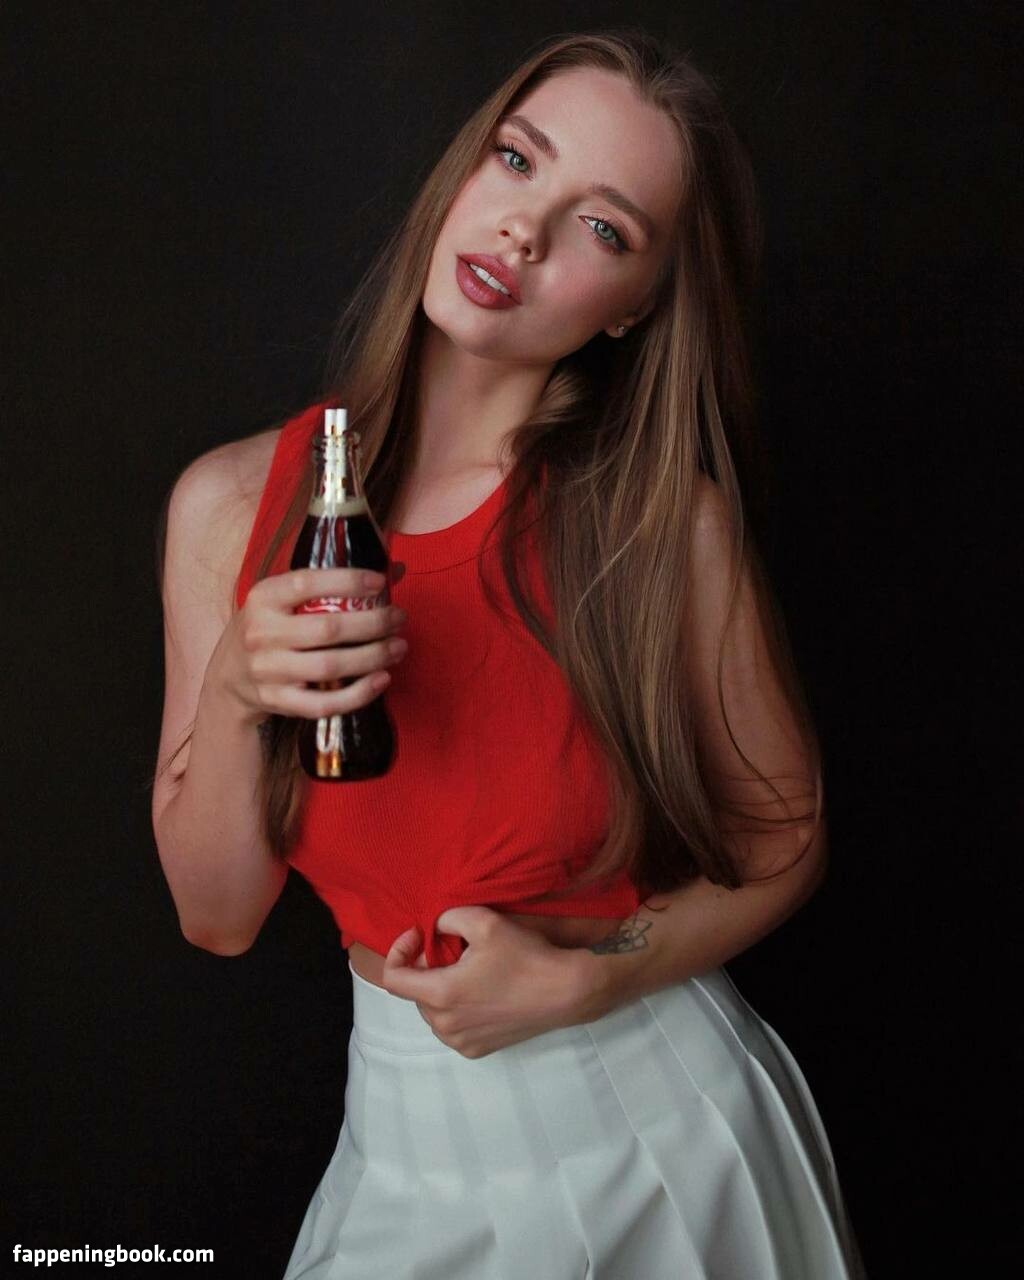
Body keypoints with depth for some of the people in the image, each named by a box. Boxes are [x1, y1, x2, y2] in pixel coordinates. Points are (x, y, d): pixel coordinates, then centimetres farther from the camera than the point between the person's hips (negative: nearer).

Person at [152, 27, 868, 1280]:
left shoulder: (669, 523, -17)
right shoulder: (231, 504, -10)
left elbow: (781, 842, -4)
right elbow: (216, 916, -5)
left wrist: (585, 980, -18)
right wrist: (234, 696, -22)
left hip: (669, 1133, -2)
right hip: (413, 1147, 2)